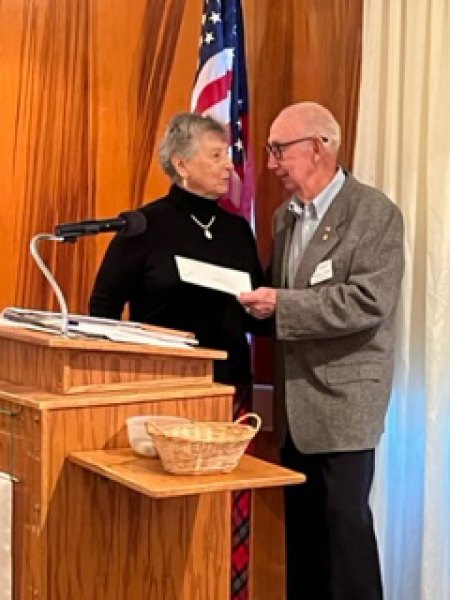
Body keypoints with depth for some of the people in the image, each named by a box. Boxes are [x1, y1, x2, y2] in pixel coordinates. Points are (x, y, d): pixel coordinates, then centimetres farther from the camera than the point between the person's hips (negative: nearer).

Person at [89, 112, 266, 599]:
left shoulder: (238, 230, 11)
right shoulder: (146, 225, -4)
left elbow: (256, 316, 15)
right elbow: (103, 307, -3)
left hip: (230, 389, 5)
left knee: (229, 516, 5)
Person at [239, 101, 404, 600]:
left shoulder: (375, 212, -11)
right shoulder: (284, 216, 13)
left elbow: (370, 301, -21)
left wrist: (281, 304, -24)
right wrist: (256, 299, 2)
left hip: (344, 399, -7)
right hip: (296, 400, 7)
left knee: (346, 522, -3)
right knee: (301, 525, 13)